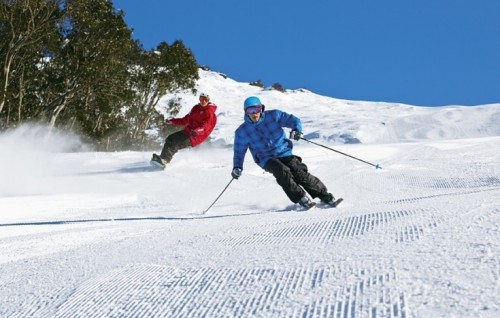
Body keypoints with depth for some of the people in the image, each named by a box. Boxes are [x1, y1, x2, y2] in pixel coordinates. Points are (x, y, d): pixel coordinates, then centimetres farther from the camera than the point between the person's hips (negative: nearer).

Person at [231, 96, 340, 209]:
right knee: (283, 172, -30)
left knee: (300, 174, -18)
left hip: (284, 153, 1)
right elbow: (239, 152, 4)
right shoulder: (242, 132, -3)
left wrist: (296, 130, -26)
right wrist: (237, 167, -13)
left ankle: (325, 196, -4)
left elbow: (293, 120, -4)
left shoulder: (273, 115, -4)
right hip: (267, 160, 0)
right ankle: (301, 199, -17)